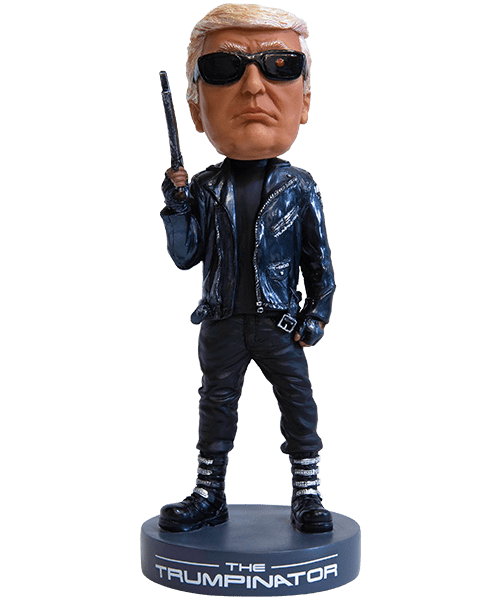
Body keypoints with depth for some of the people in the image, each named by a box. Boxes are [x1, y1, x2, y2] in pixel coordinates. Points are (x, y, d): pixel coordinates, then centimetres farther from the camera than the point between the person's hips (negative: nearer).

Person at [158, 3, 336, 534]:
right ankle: (209, 496, 23)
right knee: (216, 406, 11)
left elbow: (318, 258, 1)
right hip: (222, 324, 2)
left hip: (279, 322, -1)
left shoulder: (299, 188, -4)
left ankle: (307, 495, 16)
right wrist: (175, 206, -11)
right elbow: (184, 256, -1)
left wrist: (317, 312, -4)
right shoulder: (204, 189, 0)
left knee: (299, 403, 1)